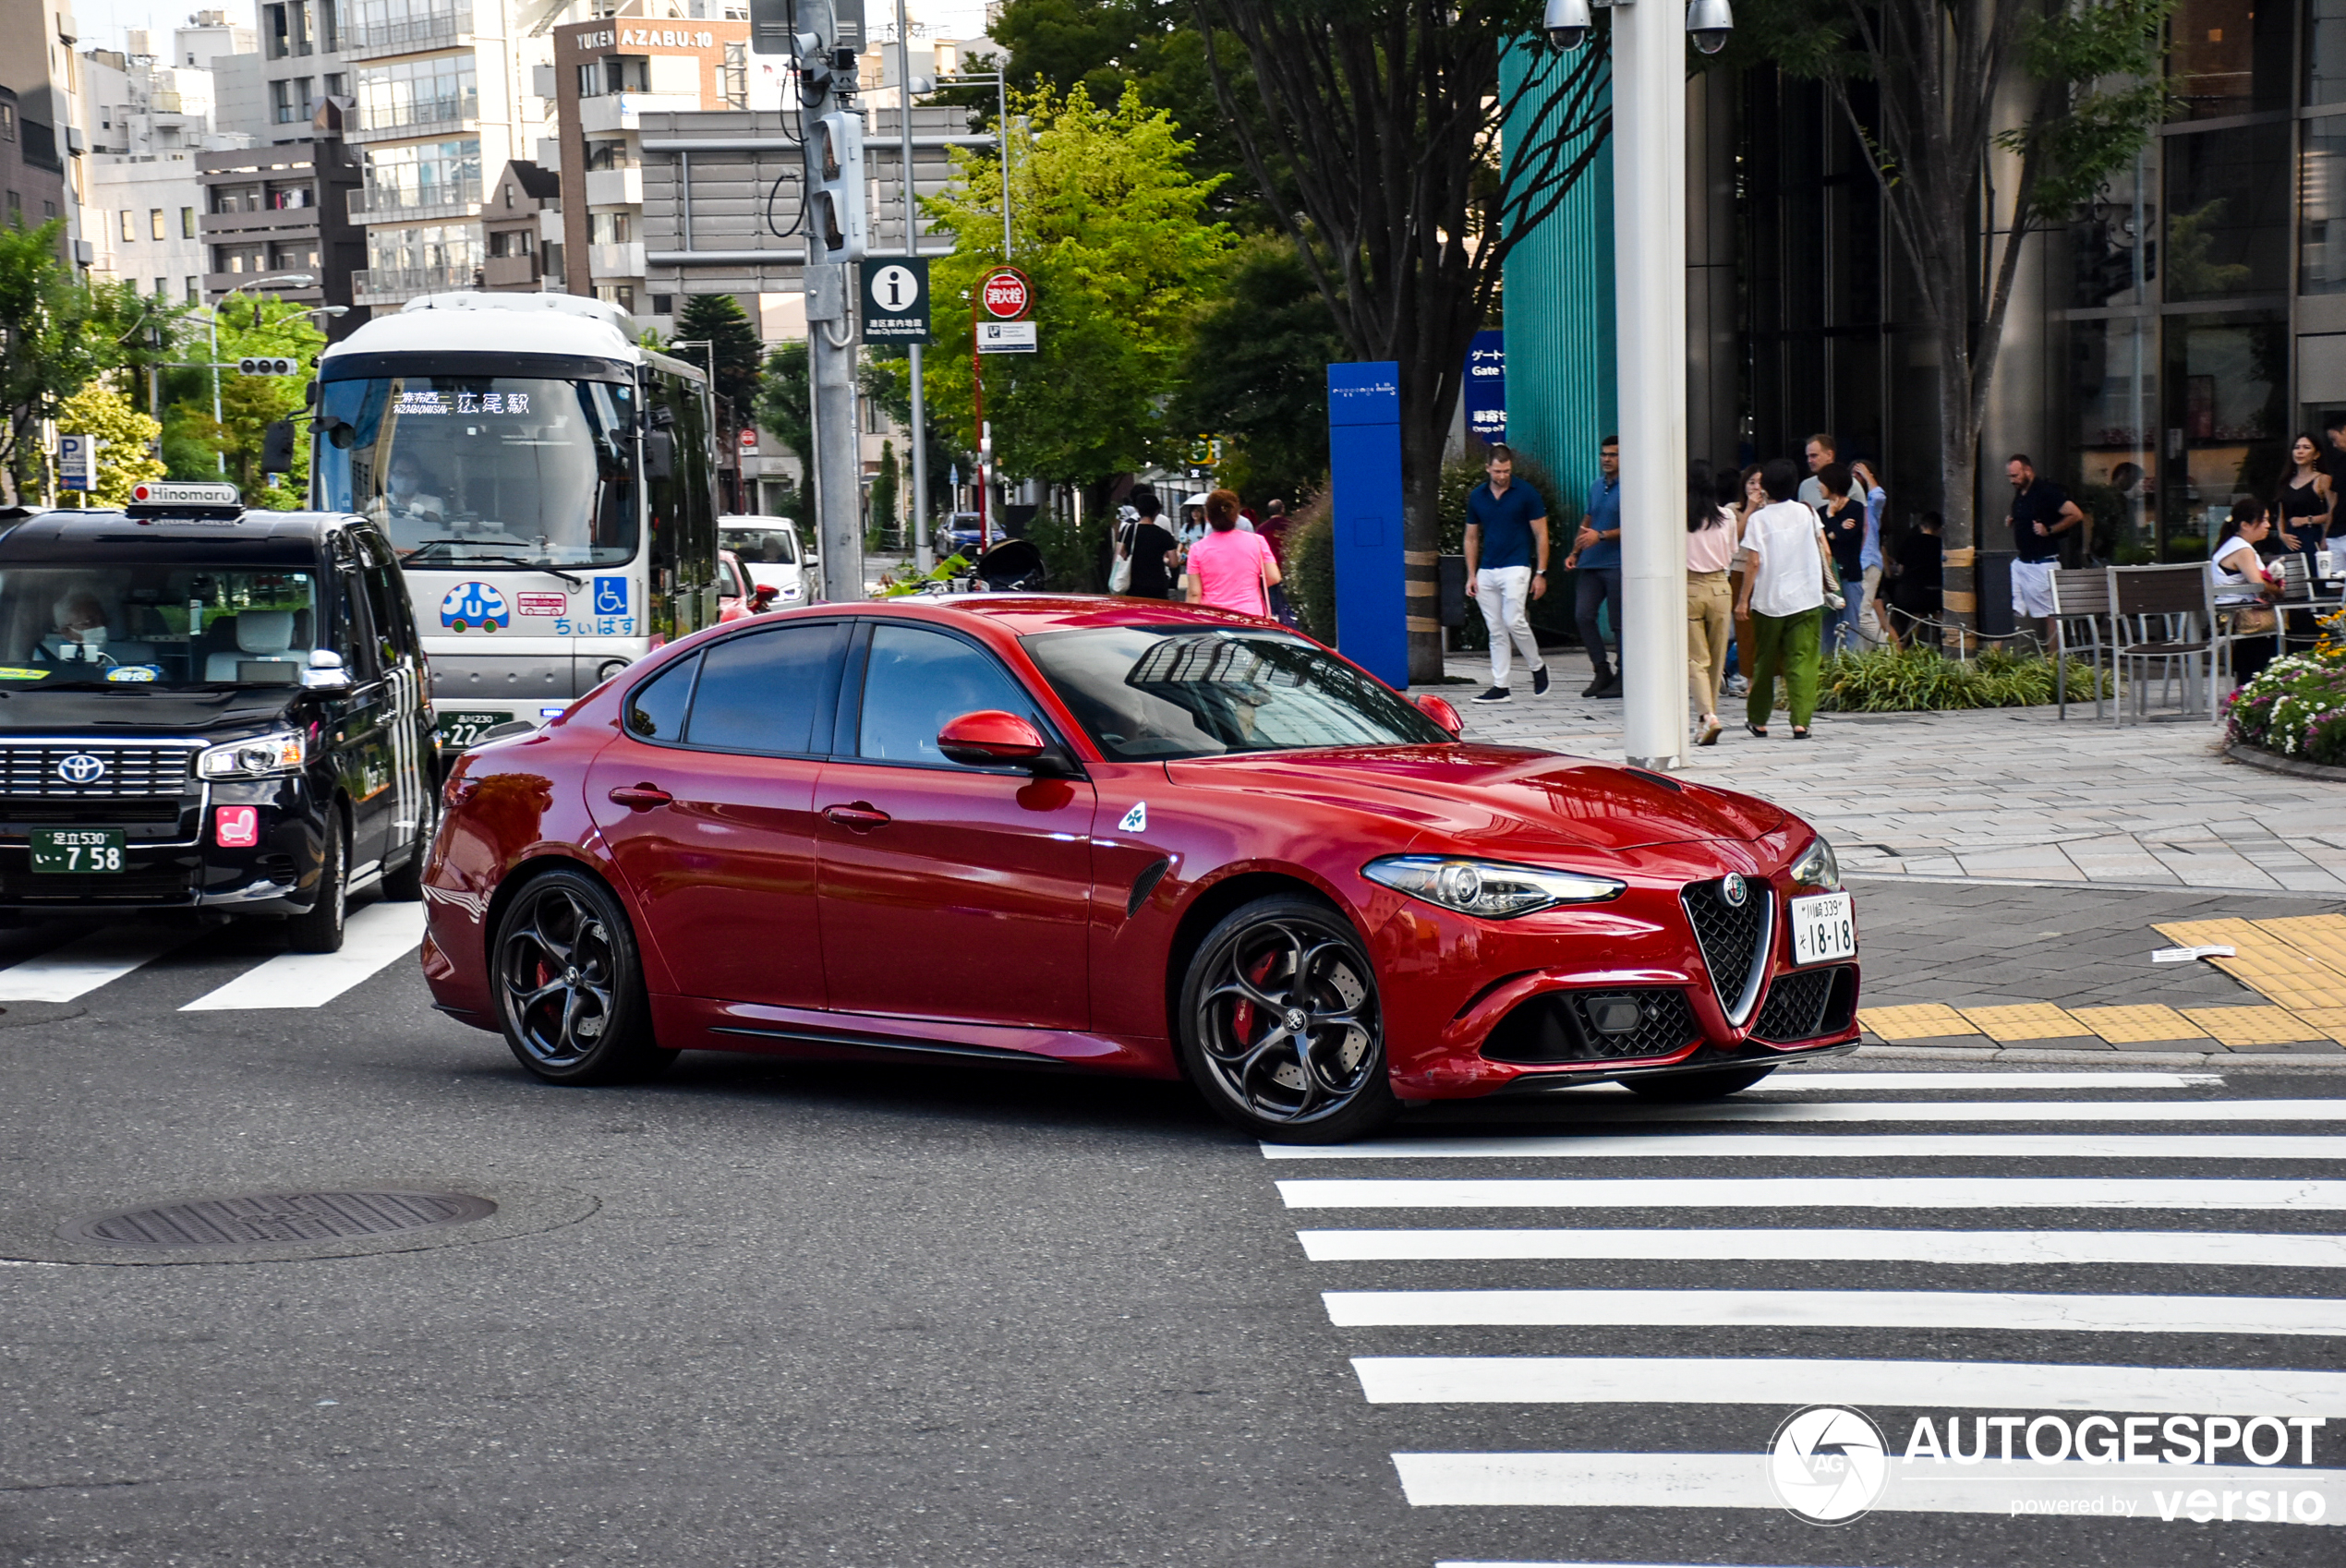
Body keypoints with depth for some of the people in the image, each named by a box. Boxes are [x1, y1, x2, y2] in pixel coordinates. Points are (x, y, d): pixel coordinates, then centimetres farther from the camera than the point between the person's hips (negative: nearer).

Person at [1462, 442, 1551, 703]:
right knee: (1496, 631, 5)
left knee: (1514, 621, -16)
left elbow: (1541, 535, -1)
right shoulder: (1477, 496, 8)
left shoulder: (1526, 494, -3)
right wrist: (1471, 576, 9)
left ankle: (1538, 667, 6)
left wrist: (1540, 573, -6)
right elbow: (1471, 538, 15)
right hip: (1486, 571, 4)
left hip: (1516, 568, -4)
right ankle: (1500, 686, 7)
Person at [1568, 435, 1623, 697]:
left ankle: (1623, 678, 6)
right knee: (1583, 615, -4)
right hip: (1592, 564, 7)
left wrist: (1601, 536, -19)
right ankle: (1602, 670, 5)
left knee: (1620, 623, -1)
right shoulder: (1595, 487, 17)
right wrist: (1575, 552, 16)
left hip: (1617, 565, -7)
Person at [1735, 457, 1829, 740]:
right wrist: (1824, 584, 20)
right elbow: (1824, 551, 5)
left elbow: (1754, 563, -7)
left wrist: (1744, 599, 0)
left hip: (1768, 600, -1)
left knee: (1765, 661, 12)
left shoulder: (1759, 519, -5)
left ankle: (1758, 721, 21)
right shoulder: (1807, 513, 3)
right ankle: (1801, 721, -13)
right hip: (1806, 599, 1)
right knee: (1802, 661, -2)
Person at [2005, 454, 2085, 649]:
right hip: (2020, 562, 8)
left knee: (2048, 616, -2)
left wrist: (2049, 530, -18)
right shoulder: (2019, 495, 13)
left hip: (2043, 565, -8)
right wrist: (2010, 520, 13)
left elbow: (2076, 516, -17)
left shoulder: (2047, 491, -12)